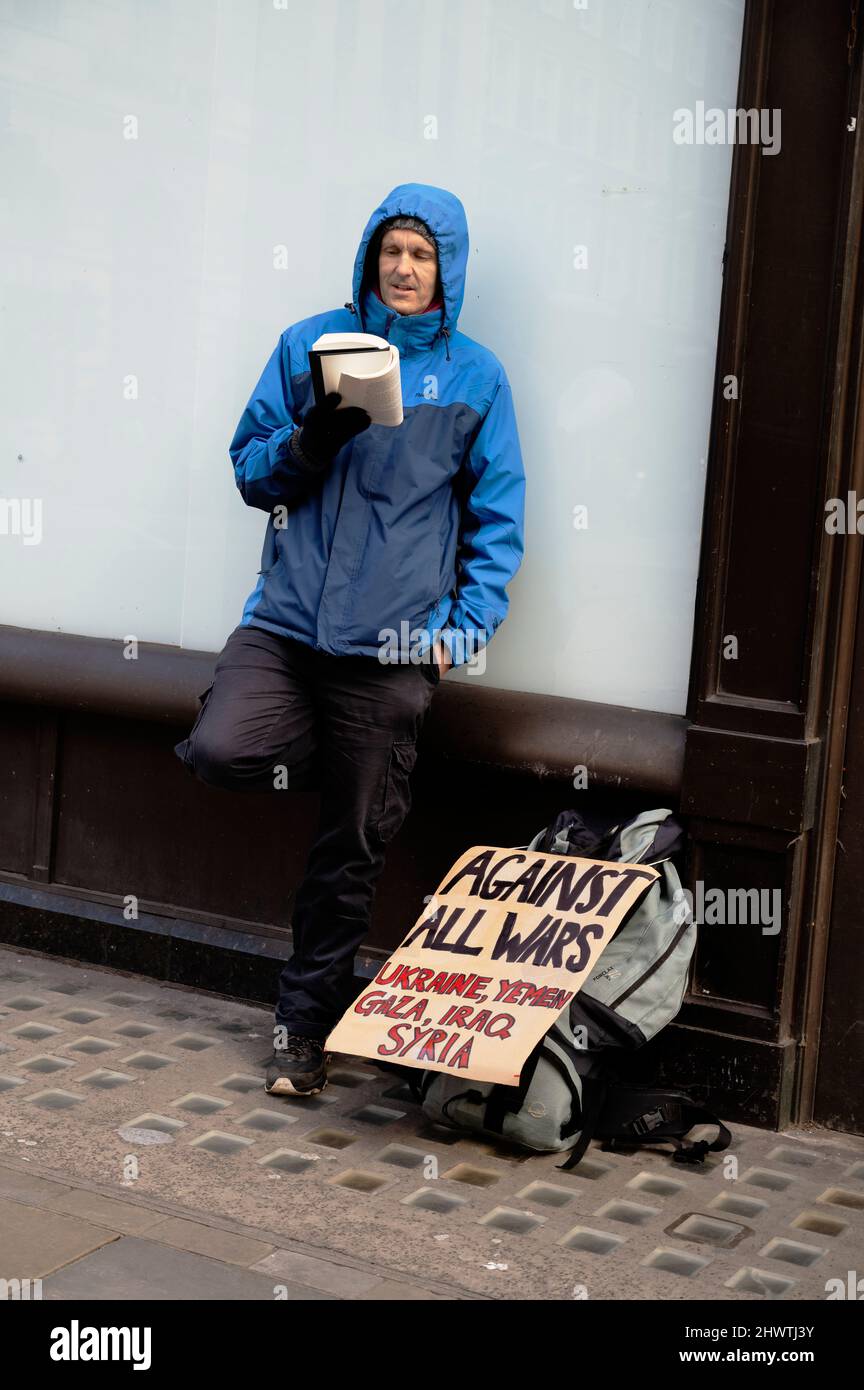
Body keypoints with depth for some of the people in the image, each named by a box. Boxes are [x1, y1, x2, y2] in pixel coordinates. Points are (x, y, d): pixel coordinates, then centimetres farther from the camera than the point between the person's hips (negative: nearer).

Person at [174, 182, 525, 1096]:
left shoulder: (475, 376, 4)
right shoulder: (310, 344, 7)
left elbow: (497, 520, 5)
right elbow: (251, 468, 7)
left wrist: (463, 629, -6)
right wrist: (310, 442, -15)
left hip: (394, 642, -1)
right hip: (288, 618, 1)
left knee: (352, 845, 5)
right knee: (219, 752, -24)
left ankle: (306, 1020, 21)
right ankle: (341, 759, 10)